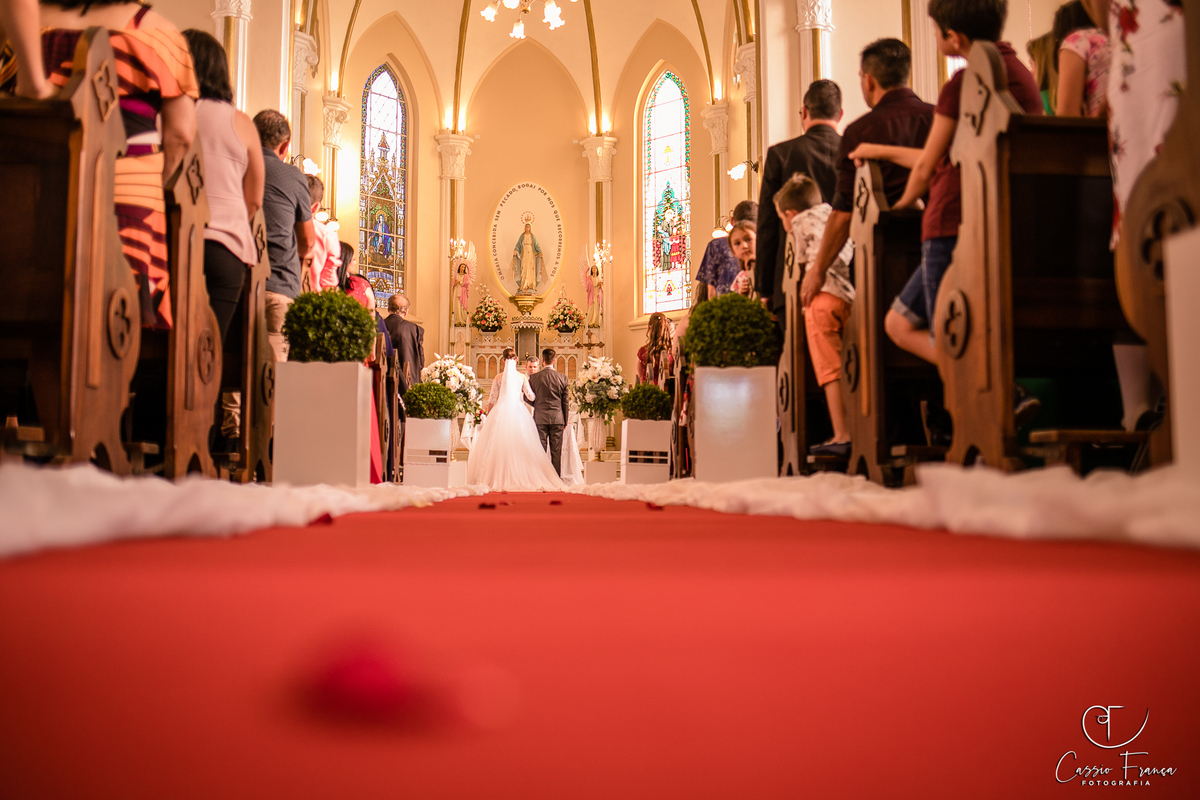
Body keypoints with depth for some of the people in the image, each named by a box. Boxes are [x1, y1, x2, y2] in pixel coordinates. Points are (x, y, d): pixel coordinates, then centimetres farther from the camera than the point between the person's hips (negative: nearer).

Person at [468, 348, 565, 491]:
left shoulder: (498, 378, 1)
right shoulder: (522, 377, 1)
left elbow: (492, 400, 4)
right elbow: (531, 397, 4)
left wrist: (488, 416, 15)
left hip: (501, 412, 0)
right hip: (518, 412, 0)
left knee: (499, 445, 2)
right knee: (519, 445, 2)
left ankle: (499, 479, -2)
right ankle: (519, 478, -2)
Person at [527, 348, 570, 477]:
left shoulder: (534, 377, -3)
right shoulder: (562, 377, 0)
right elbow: (565, 401, 4)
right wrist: (566, 420, 13)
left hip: (540, 418, 0)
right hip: (557, 418, 1)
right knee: (556, 451, 3)